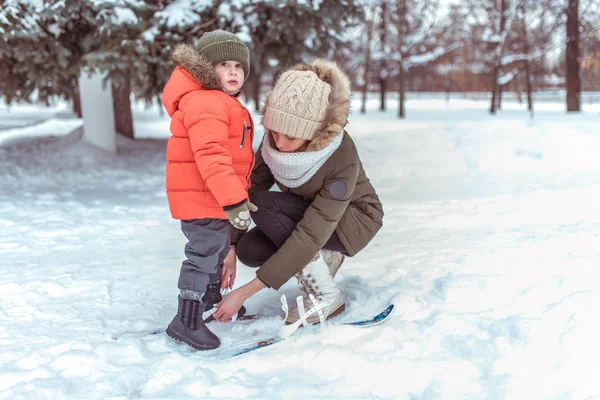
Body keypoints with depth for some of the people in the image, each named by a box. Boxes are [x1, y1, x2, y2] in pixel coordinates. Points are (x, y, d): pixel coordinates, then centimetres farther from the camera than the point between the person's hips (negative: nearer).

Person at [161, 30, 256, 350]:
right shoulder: (204, 103, -21)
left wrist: (236, 196, 30)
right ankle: (186, 321, 5)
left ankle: (212, 297, 47)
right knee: (203, 255, -5)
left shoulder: (224, 104, 17)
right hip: (202, 198, -11)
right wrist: (233, 200, -33)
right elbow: (210, 156, -31)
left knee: (218, 250, 26)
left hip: (217, 198, 11)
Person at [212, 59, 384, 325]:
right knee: (249, 249, -20)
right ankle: (324, 258, 4)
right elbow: (250, 187, -14)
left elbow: (311, 235, -39)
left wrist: (246, 291, -40)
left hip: (353, 219, -5)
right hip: (304, 212, 5)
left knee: (265, 205, -29)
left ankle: (326, 295, -16)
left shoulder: (344, 160, -37)